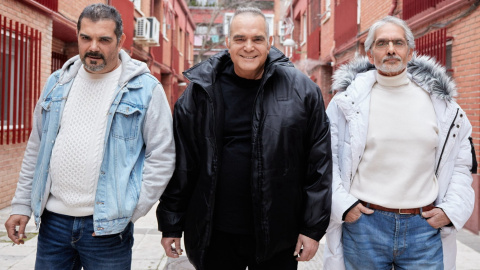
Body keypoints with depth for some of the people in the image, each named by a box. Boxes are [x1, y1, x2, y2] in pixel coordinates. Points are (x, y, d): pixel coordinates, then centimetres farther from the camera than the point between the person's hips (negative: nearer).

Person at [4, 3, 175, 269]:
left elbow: (161, 157, -7)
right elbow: (36, 148, 15)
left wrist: (127, 213, -11)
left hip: (107, 226, -4)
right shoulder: (58, 83, 8)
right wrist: (21, 205, 12)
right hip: (53, 220, 4)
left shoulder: (145, 89, -6)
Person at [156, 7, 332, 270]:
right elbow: (180, 163, 3)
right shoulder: (200, 90, 0)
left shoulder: (302, 90, -2)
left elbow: (319, 163, -1)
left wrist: (313, 228, -2)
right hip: (214, 236, 1)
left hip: (278, 238, 0)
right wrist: (171, 224, 4)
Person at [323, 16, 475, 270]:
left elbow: (460, 161, 12)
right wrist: (343, 204, -8)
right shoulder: (349, 99, -3)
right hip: (363, 222, -2)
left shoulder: (439, 100, 5)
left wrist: (451, 209, 2)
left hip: (425, 226, 2)